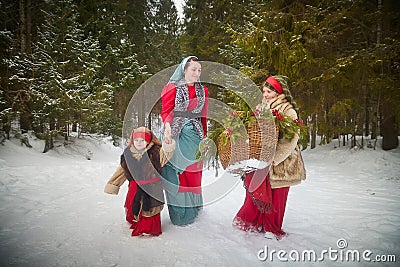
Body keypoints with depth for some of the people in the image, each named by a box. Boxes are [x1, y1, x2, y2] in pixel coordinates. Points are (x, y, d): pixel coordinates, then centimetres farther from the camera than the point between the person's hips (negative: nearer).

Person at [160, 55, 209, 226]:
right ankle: (178, 213, 11)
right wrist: (168, 127, -28)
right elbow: (166, 110, -10)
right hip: (176, 134, -4)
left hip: (194, 134, 4)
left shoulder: (202, 90, 12)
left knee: (193, 171, 8)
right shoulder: (173, 88, -1)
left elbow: (203, 116, 16)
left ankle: (192, 209, 23)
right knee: (176, 171, -1)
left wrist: (204, 137, 16)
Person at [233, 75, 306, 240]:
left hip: (279, 163, -4)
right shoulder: (261, 108, 10)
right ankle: (252, 222, 27)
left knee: (275, 196, 6)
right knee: (255, 191, 7)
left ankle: (272, 229, 24)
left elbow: (290, 140, -15)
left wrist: (273, 158, -22)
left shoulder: (288, 111, -8)